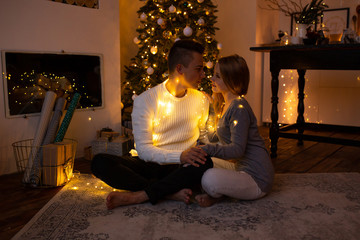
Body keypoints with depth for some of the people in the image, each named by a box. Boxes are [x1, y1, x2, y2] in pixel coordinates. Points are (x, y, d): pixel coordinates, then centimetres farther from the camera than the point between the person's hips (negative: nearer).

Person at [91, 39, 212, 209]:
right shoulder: (145, 100, -4)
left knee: (205, 164, -34)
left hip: (182, 169, 1)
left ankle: (136, 196, -25)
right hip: (150, 165, -1)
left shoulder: (202, 100, 7)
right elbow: (143, 148, -10)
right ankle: (170, 193, -28)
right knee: (100, 162, -24)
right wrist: (179, 156, -24)